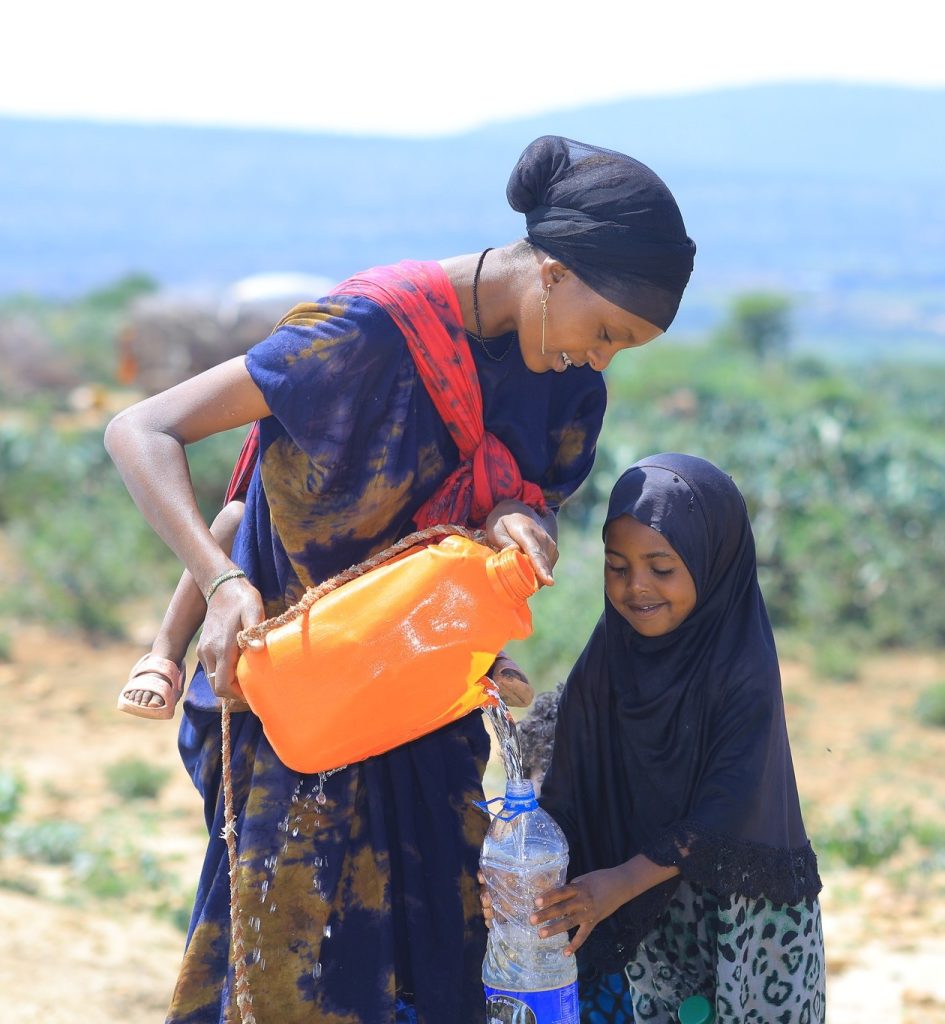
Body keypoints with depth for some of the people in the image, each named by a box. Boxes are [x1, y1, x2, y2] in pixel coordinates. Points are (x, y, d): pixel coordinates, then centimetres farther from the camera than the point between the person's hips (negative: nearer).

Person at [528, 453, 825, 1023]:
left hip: (750, 906, -3)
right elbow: (567, 790, -6)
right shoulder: (604, 665, -5)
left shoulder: (744, 668, -18)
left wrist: (622, 882, -28)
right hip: (652, 911, 3)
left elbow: (728, 805, -22)